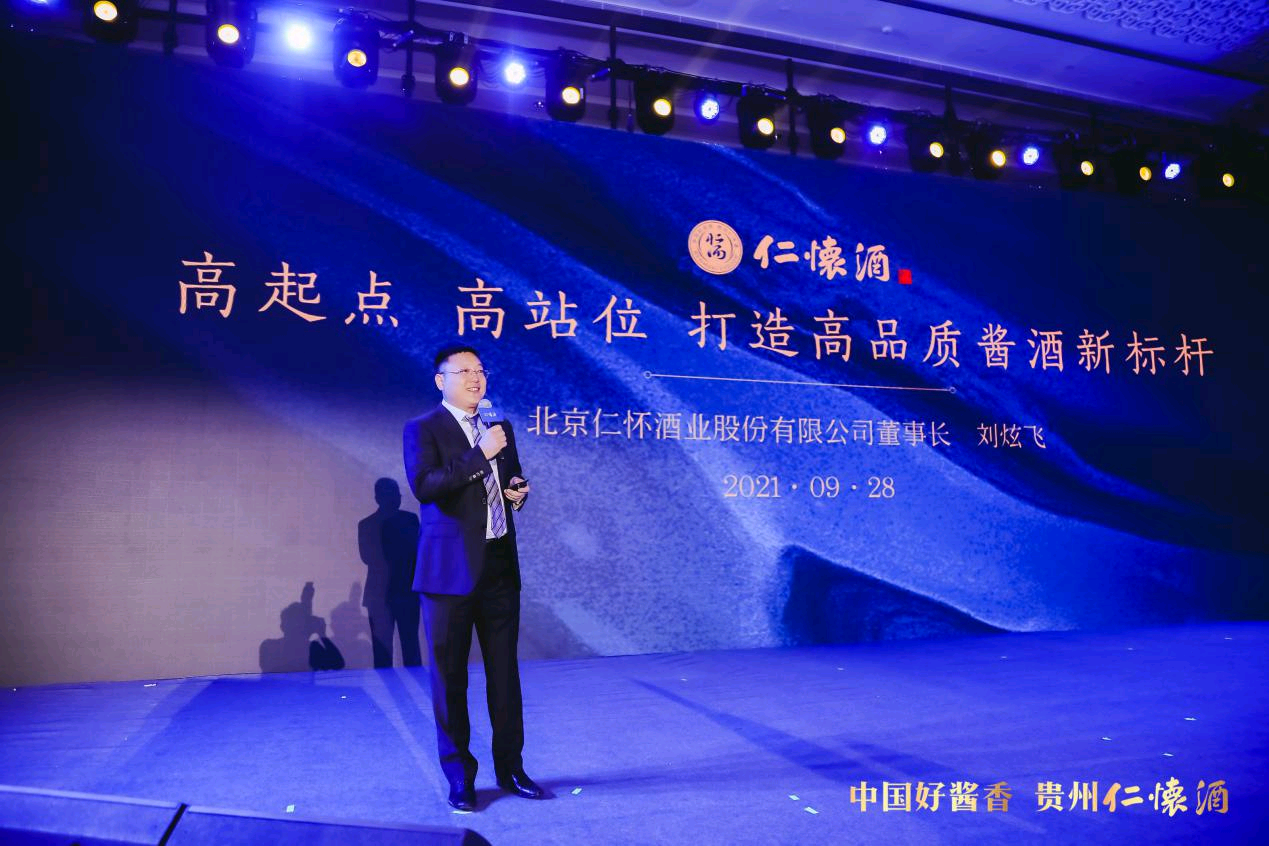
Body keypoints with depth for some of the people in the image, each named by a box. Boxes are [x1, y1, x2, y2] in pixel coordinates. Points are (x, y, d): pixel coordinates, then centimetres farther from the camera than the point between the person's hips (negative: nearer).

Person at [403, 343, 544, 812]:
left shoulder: (500, 429, 14)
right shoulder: (422, 429, -4)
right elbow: (423, 485, -20)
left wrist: (518, 492, 4)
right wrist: (480, 455, -22)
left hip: (500, 566, 5)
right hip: (450, 569, -5)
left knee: (504, 671, 11)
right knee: (450, 675, 4)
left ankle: (510, 768, 23)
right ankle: (459, 775, 17)